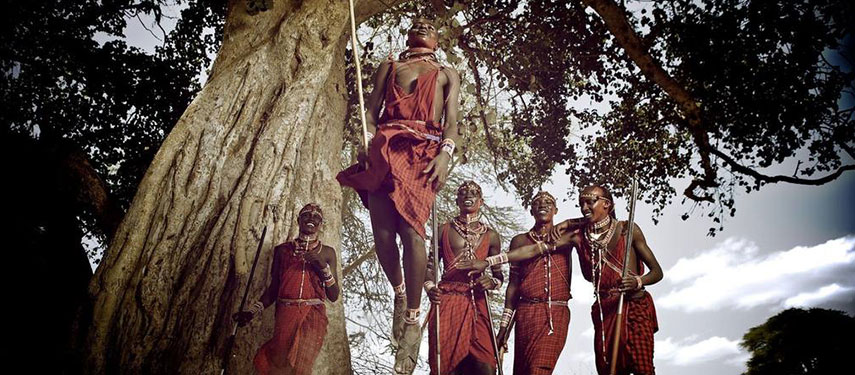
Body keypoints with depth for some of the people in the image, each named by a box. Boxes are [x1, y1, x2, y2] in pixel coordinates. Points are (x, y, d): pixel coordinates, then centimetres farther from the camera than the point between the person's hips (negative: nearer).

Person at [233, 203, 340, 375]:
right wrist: (252, 311, 5)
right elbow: (273, 288, 17)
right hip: (286, 315, 1)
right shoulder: (283, 250, 15)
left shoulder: (327, 252, 12)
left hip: (313, 317, -1)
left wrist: (324, 267, -4)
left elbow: (333, 296, 9)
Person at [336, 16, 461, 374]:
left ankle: (413, 322, -14)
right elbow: (371, 110, 16)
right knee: (382, 231, -9)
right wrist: (368, 143, -3)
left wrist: (445, 154, -10)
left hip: (424, 150, -2)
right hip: (386, 147, 2)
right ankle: (399, 294, 18)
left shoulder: (446, 73, 22)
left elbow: (451, 119, 8)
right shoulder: (388, 67, 27)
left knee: (410, 228, -19)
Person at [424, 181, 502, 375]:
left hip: (477, 304, 1)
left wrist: (492, 282, -5)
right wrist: (429, 287, -9)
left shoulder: (491, 236, 13)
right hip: (446, 302, -1)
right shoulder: (444, 230, 10)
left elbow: (499, 274, 17)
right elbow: (430, 265, 9)